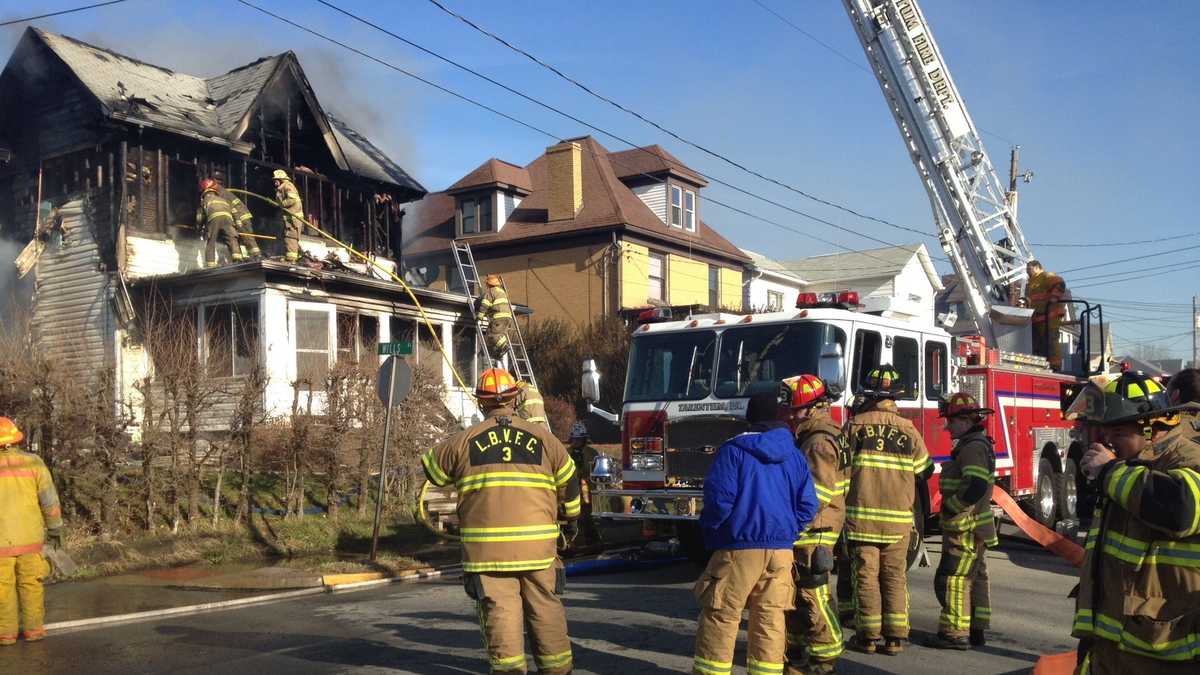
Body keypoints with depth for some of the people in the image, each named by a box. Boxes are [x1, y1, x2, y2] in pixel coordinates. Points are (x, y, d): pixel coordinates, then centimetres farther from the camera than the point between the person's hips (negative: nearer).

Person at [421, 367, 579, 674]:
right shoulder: (542, 437, 5)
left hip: (486, 547, -1)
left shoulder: (464, 441, 2)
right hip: (537, 545, 1)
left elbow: (431, 468, 18)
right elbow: (569, 483, 13)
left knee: (499, 608, 3)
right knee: (546, 606, 11)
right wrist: (571, 519, 30)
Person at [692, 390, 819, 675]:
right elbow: (808, 505, 7)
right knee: (770, 617, 8)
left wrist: (709, 529, 6)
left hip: (739, 547, -4)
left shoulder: (734, 450, -6)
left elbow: (719, 497, -10)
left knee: (720, 615, 1)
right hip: (781, 550, 5)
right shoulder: (795, 456, 9)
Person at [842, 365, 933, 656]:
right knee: (895, 577, 9)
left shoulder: (855, 425, -5)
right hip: (899, 517, 2)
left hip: (862, 514, -2)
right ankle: (895, 637, 11)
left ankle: (868, 635, 8)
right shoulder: (909, 430, 1)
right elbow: (925, 470, 10)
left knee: (865, 576, 4)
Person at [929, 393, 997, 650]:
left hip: (966, 530, -11)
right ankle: (976, 630, 21)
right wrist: (951, 507, 17)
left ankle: (955, 633, -4)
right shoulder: (974, 445, 16)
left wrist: (950, 507, -19)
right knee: (975, 578, 14)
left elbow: (977, 486, -29)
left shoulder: (973, 447, -17)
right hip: (973, 529, 11)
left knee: (952, 578, -7)